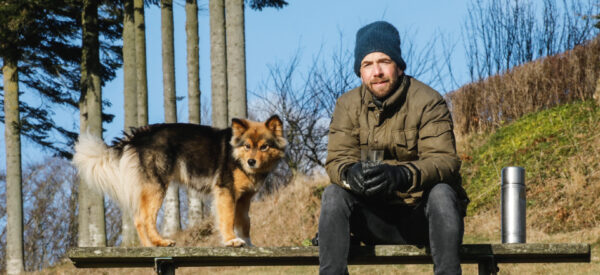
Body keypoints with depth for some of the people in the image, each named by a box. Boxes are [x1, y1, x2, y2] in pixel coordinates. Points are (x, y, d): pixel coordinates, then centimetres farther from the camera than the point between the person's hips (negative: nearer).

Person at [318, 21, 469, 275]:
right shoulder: (348, 106, 4)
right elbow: (337, 159, -7)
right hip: (376, 220, 3)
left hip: (422, 216, -3)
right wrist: (350, 173, -34)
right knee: (333, 194, -22)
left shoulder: (428, 102, -8)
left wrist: (401, 175, -42)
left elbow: (444, 161, -21)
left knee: (442, 192, -33)